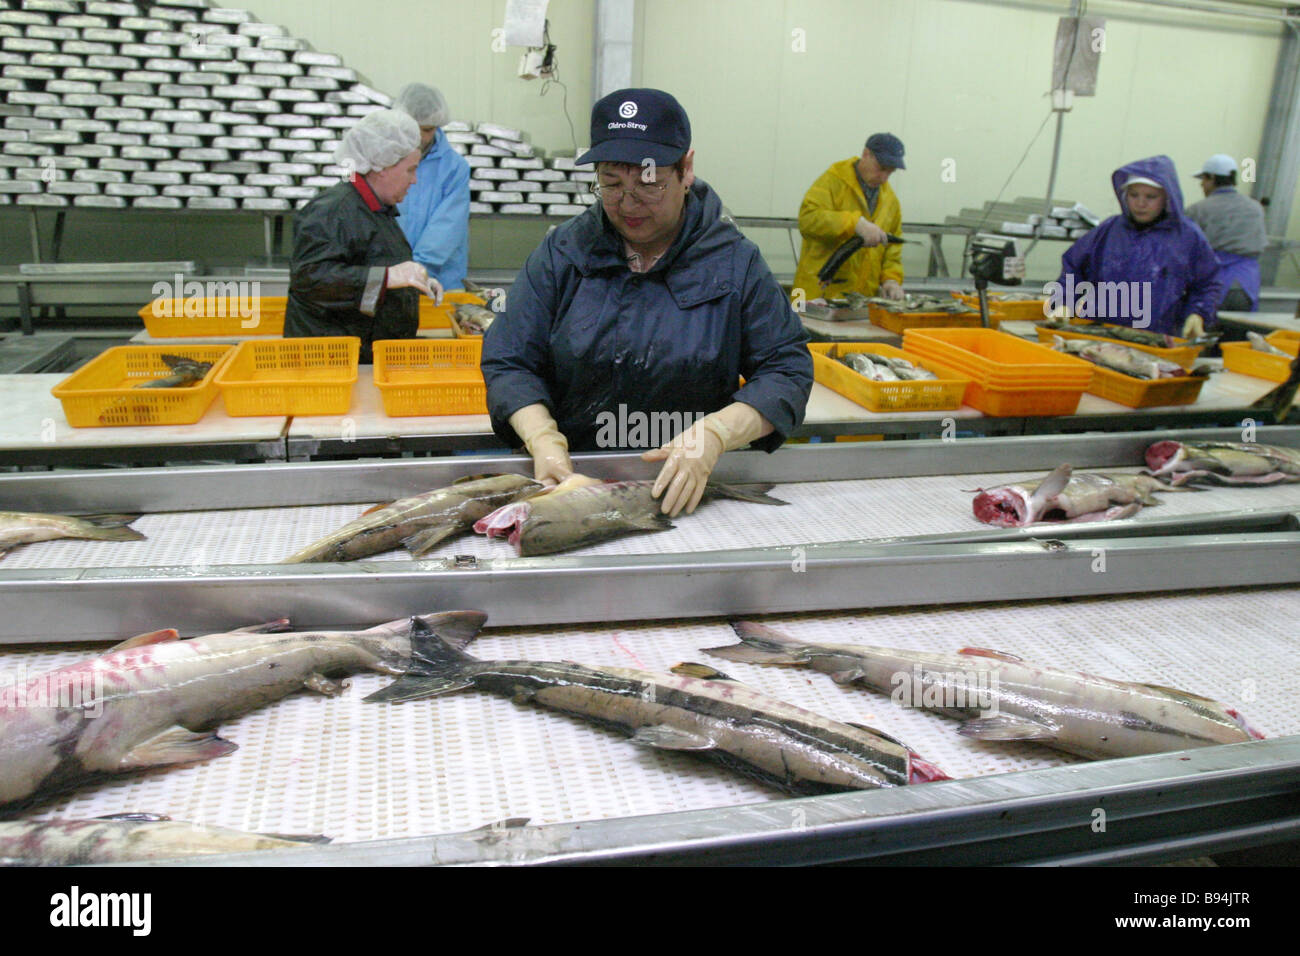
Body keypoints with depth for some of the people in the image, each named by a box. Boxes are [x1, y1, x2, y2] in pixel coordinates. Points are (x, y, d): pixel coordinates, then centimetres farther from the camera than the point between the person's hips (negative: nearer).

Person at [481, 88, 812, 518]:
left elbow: (789, 369, 1)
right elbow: (508, 362, 6)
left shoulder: (736, 262, 2)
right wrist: (543, 438, -14)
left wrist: (714, 434, -16)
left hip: (692, 495, -1)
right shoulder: (561, 253, 6)